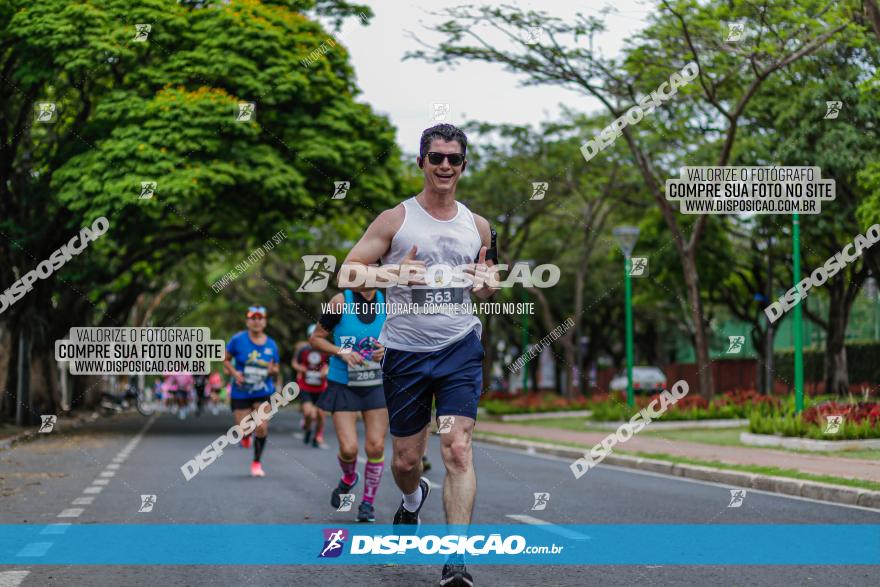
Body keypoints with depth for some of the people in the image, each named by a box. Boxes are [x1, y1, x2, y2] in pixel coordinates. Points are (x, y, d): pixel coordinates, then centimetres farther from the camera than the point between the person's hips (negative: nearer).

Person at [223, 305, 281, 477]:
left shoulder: (271, 345, 1)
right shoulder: (238, 340, -6)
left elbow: (276, 369, 11)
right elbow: (226, 359, 4)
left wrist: (272, 371, -12)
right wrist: (233, 372, -14)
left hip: (263, 393, 1)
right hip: (241, 393, -1)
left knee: (262, 427, -13)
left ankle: (256, 462, 7)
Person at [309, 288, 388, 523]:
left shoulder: (387, 302, -2)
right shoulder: (341, 301, -10)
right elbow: (315, 338, -2)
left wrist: (387, 350, -10)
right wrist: (341, 352, -17)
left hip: (376, 386, 2)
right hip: (342, 386, -2)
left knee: (376, 446, -3)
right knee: (348, 448, -9)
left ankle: (368, 502, 17)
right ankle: (348, 478, 27)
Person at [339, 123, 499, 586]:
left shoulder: (477, 226, 9)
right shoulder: (396, 219, 0)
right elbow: (347, 271, -3)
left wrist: (487, 282, -3)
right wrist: (391, 272, -23)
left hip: (460, 348, 1)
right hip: (405, 351, 0)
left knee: (458, 449, -15)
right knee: (405, 459, 9)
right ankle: (413, 498, 46)